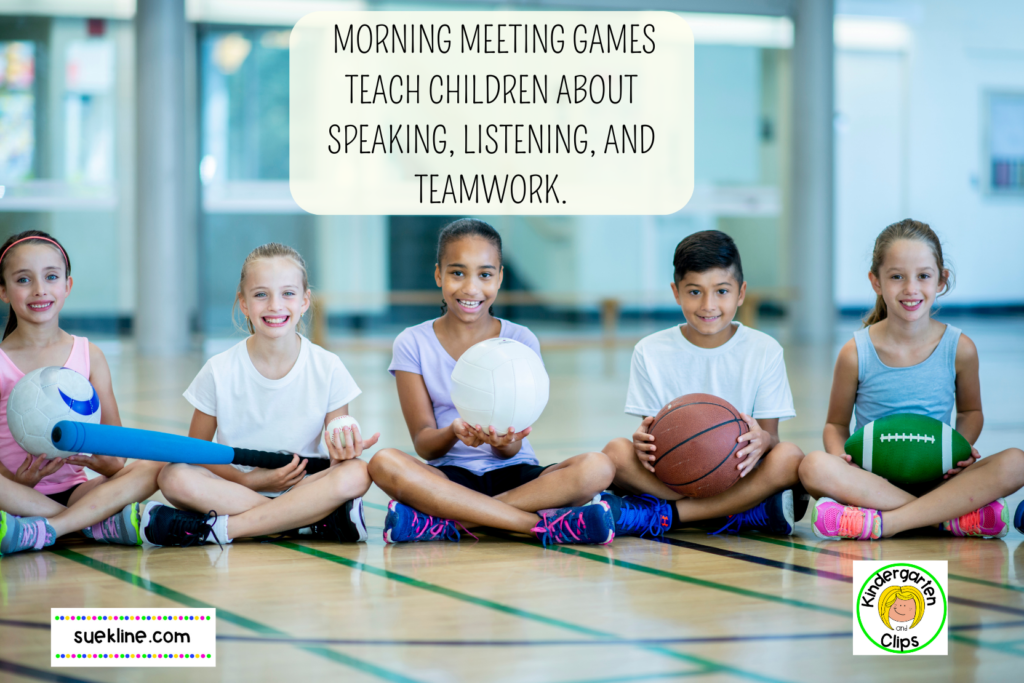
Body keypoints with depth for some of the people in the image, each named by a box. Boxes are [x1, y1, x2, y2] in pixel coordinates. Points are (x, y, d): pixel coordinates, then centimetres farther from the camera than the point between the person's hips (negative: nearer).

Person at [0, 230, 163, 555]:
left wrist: (108, 463, -17)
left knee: (152, 468, -22)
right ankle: (104, 524, -31)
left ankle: (40, 530, -36)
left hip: (74, 489, 3)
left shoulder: (89, 356, 8)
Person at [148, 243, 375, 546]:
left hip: (304, 488, 0)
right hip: (236, 487, 0)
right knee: (175, 477, -29)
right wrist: (251, 481, -14)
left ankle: (216, 528, -30)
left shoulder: (327, 369, -2)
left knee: (357, 474, -30)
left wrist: (343, 453, -23)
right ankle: (315, 520, -30)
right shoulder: (220, 371, -3)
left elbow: (338, 452, 2)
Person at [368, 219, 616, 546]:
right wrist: (454, 434, -28)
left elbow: (510, 449, -2)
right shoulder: (412, 344, 3)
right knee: (384, 462, -33)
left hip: (513, 475, 1)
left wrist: (503, 441, -28)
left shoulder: (520, 341, 4)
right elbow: (423, 443, -5)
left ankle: (444, 521, -32)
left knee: (596, 467, -28)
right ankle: (543, 524, -35)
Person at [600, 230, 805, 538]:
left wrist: (762, 440, -28)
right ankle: (748, 513, -27)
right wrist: (643, 439, -25)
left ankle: (653, 516, -27)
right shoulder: (650, 352, 3)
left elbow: (772, 435, -2)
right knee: (617, 451, -27)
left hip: (736, 478, 0)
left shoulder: (764, 351, 2)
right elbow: (650, 431, 1)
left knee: (789, 457, -31)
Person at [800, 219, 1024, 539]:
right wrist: (839, 455, -14)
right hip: (872, 480, -1)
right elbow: (836, 424, 9)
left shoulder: (959, 349, 2)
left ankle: (883, 522, -31)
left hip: (937, 479, 2)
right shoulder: (856, 353, -2)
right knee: (815, 467, -33)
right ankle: (953, 516, -31)